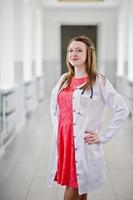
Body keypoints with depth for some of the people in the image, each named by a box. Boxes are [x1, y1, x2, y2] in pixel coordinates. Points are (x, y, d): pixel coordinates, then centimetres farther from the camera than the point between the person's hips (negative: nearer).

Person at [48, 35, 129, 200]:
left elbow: (122, 110, -9)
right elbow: (54, 107, 26)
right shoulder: (64, 80, 11)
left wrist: (104, 136, -9)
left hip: (84, 145, -5)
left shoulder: (99, 81, -6)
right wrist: (57, 129, 14)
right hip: (62, 142, 5)